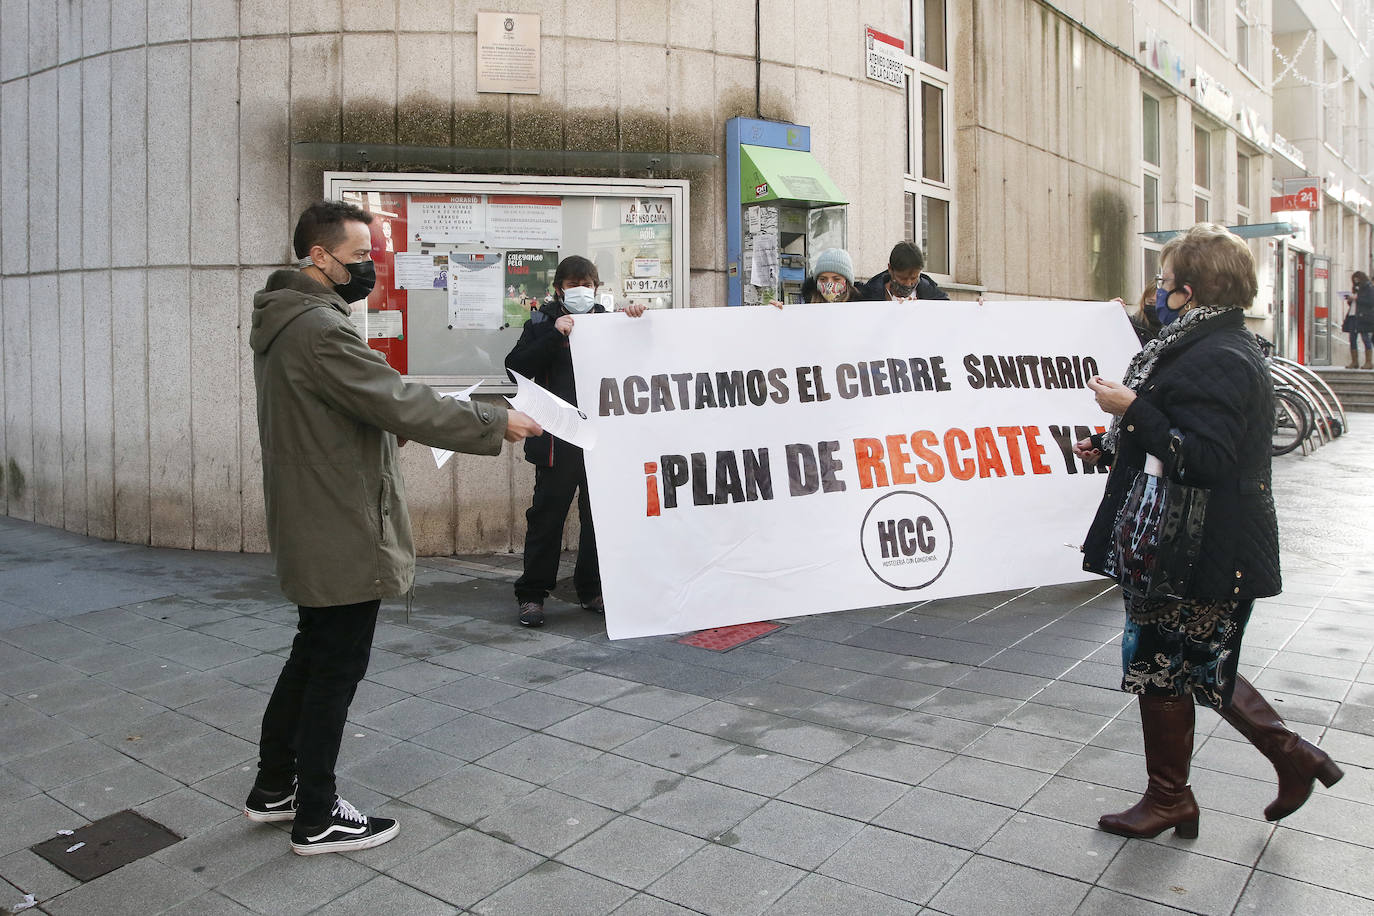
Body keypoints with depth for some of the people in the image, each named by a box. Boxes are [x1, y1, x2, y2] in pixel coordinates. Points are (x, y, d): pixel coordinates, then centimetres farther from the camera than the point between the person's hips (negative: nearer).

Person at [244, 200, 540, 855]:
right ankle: (317, 819, 18)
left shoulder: (284, 323, 12)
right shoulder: (319, 329, -22)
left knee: (312, 655, 22)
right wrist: (494, 424, -19)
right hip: (343, 532, -11)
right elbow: (398, 403, -26)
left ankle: (273, 788, 36)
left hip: (311, 527, 11)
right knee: (337, 667, 3)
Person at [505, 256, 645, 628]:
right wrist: (556, 334, -16)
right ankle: (531, 593, 10)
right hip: (559, 439, -3)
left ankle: (592, 590, 21)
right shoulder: (543, 322, 4)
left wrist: (636, 320, -5)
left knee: (600, 514, 9)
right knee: (546, 515, 0)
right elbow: (516, 367, -8)